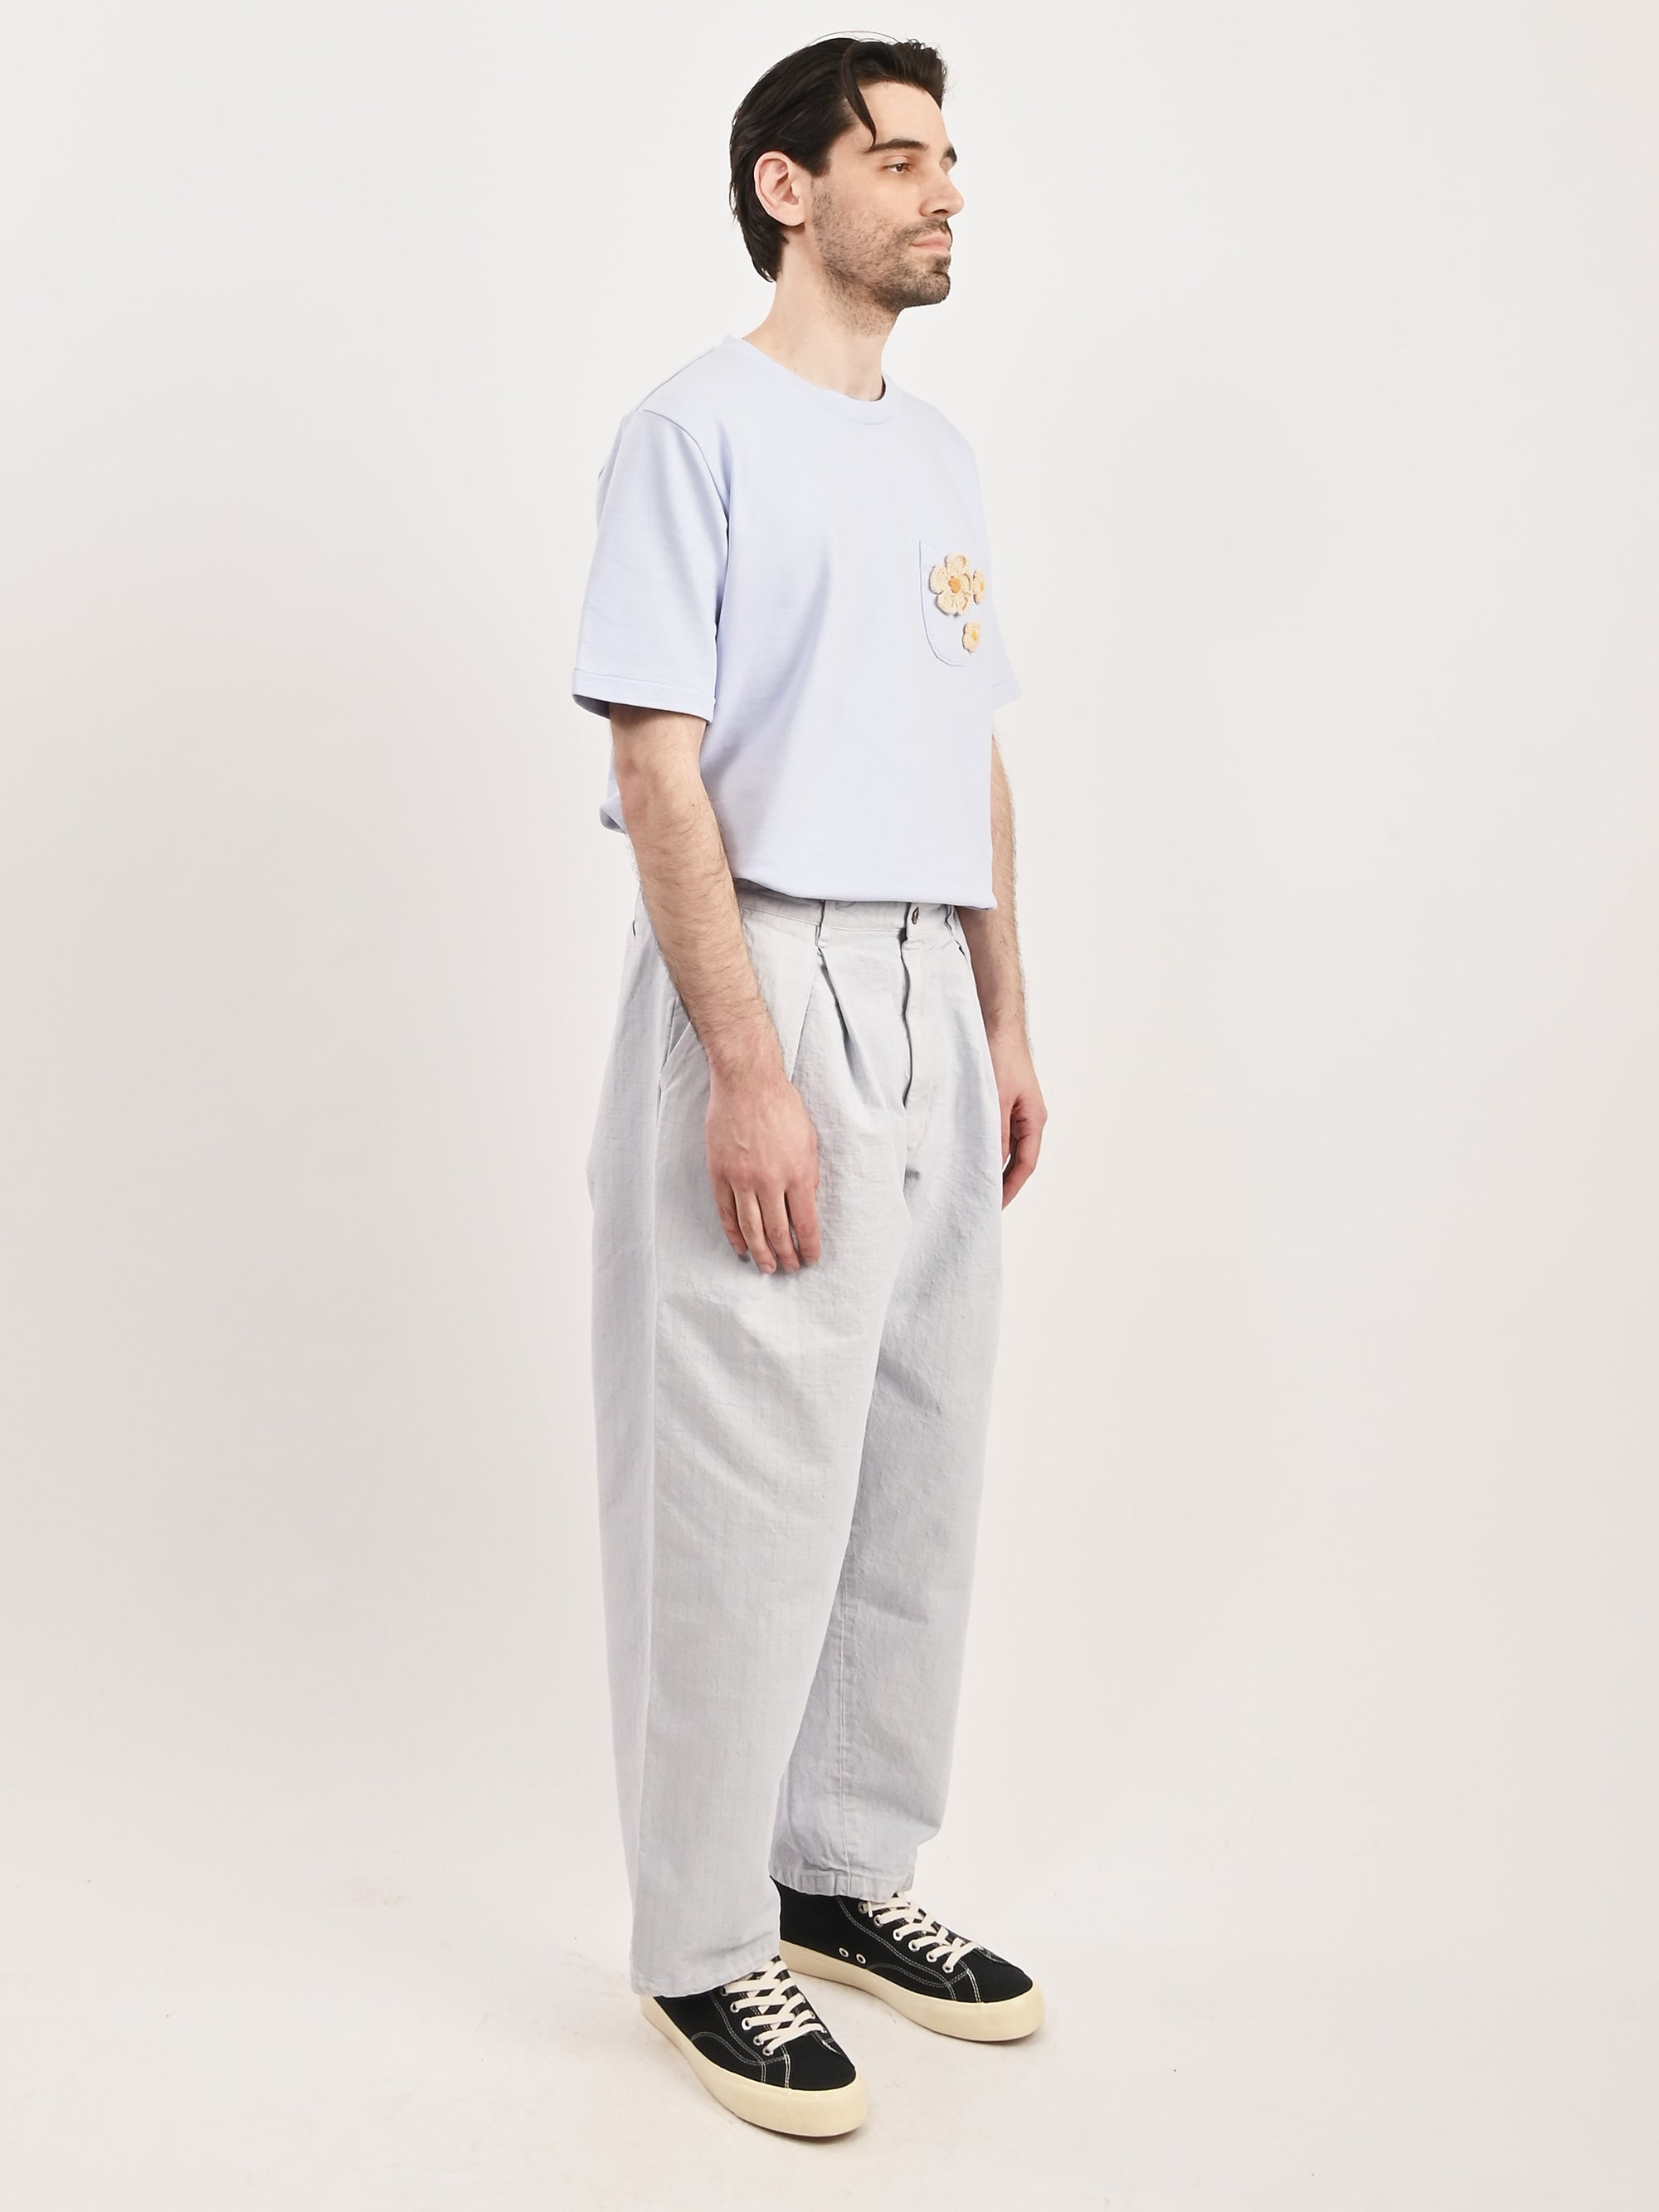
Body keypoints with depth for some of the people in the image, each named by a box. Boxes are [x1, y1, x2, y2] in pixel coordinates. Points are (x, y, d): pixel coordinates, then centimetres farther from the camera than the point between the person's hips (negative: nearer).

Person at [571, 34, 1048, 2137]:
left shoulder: (934, 448, 18)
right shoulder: (697, 426, -5)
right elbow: (660, 765, -13)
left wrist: (1005, 1024, 14)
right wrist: (749, 1070, -19)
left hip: (929, 1004, 8)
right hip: (768, 987, -7)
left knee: (914, 1481, 11)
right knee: (744, 1498, -3)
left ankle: (845, 1874, 26)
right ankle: (703, 1944, 12)